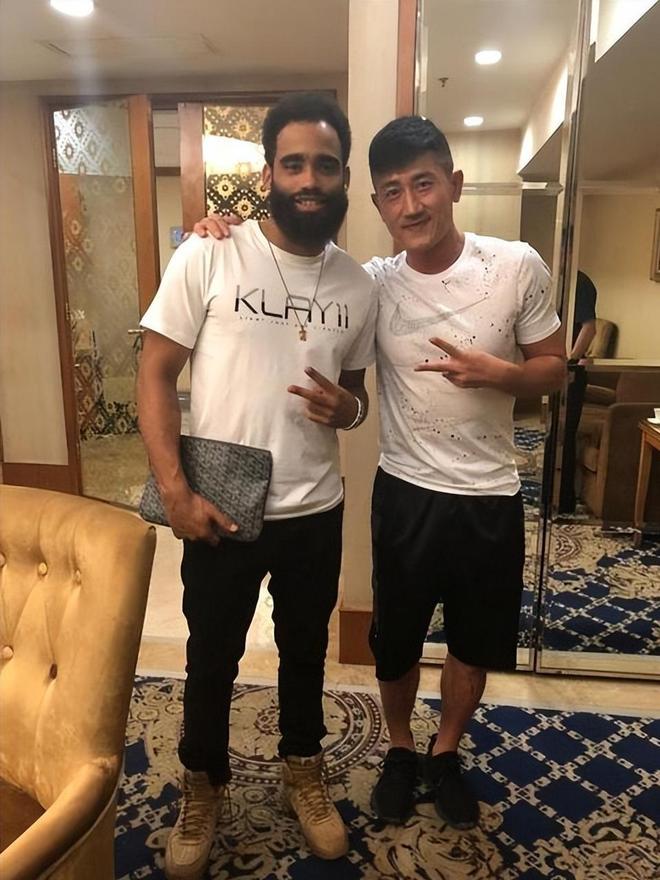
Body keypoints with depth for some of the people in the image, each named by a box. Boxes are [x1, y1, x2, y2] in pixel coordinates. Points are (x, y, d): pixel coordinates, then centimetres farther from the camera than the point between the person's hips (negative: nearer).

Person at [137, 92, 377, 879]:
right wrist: (175, 492, -16)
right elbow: (154, 376, -8)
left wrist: (348, 408, -12)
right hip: (221, 512, -3)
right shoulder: (208, 257, -9)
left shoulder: (357, 284, 2)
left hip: (316, 512, 3)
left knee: (306, 650, 21)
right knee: (212, 658, 16)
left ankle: (303, 769, 48)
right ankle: (202, 785, 44)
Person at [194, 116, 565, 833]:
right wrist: (226, 238, -14)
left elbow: (553, 368, 0)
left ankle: (445, 754, 46)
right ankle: (400, 750, 45)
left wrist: (498, 373, -22)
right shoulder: (369, 284, -8)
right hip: (405, 492, 0)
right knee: (396, 638, 15)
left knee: (475, 639, 18)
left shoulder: (518, 267, -9)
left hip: (490, 495, 1)